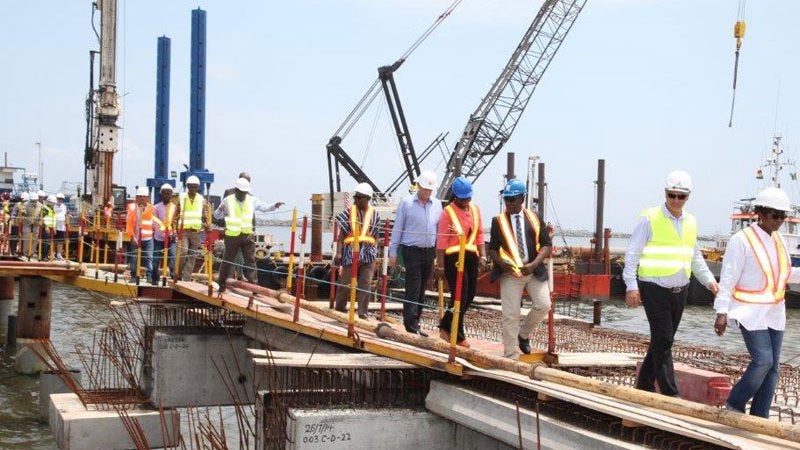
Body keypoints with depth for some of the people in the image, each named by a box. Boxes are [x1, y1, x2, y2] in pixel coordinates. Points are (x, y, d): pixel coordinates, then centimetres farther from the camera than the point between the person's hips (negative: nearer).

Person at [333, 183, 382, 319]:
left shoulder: (374, 214, 6)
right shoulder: (349, 212, 2)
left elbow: (375, 236, 10)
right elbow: (341, 234, 2)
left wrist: (375, 254, 7)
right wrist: (338, 252, -6)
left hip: (368, 253, 1)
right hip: (351, 252, -1)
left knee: (365, 284, -3)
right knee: (346, 282, 6)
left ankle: (362, 314, 3)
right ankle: (339, 308, 25)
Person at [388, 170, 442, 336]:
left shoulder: (437, 205, 9)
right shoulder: (406, 203, -2)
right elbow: (397, 228, 0)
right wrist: (393, 252, -2)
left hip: (429, 252, 5)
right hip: (412, 251, -4)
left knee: (421, 289, 9)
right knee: (413, 288, -9)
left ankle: (413, 322, 17)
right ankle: (411, 324, -8)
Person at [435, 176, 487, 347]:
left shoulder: (475, 209, 11)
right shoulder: (448, 212, -7)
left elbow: (480, 234, 15)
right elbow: (441, 240, -8)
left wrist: (482, 256, 5)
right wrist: (440, 265, -10)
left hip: (471, 256, 7)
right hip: (453, 256, -7)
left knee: (469, 295, 9)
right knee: (460, 295, -6)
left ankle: (446, 327, 25)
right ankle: (458, 336, 5)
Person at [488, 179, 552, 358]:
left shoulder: (534, 218, 6)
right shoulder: (498, 220, 4)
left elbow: (546, 245, 4)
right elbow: (492, 249, 6)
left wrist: (534, 264, -12)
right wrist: (501, 262, -15)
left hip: (534, 271, 1)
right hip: (510, 273, -1)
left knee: (543, 305, -11)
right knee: (510, 316, -2)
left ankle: (524, 334, 18)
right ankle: (510, 357, 7)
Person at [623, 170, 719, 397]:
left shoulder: (690, 222, 12)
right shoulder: (650, 218, -6)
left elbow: (695, 257, 23)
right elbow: (632, 254, -6)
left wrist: (709, 280, 10)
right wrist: (631, 286, -11)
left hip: (679, 291, 6)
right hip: (655, 290, -6)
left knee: (663, 341, 12)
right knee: (663, 341, -9)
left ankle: (644, 386, 25)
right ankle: (670, 393, -7)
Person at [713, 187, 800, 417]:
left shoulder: (779, 240, 10)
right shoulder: (741, 240, -12)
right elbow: (728, 279, -13)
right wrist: (722, 312, -16)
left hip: (774, 312, 7)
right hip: (750, 312, -7)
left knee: (773, 366, 5)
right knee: (763, 360, -16)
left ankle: (759, 417, 13)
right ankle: (734, 405, 3)